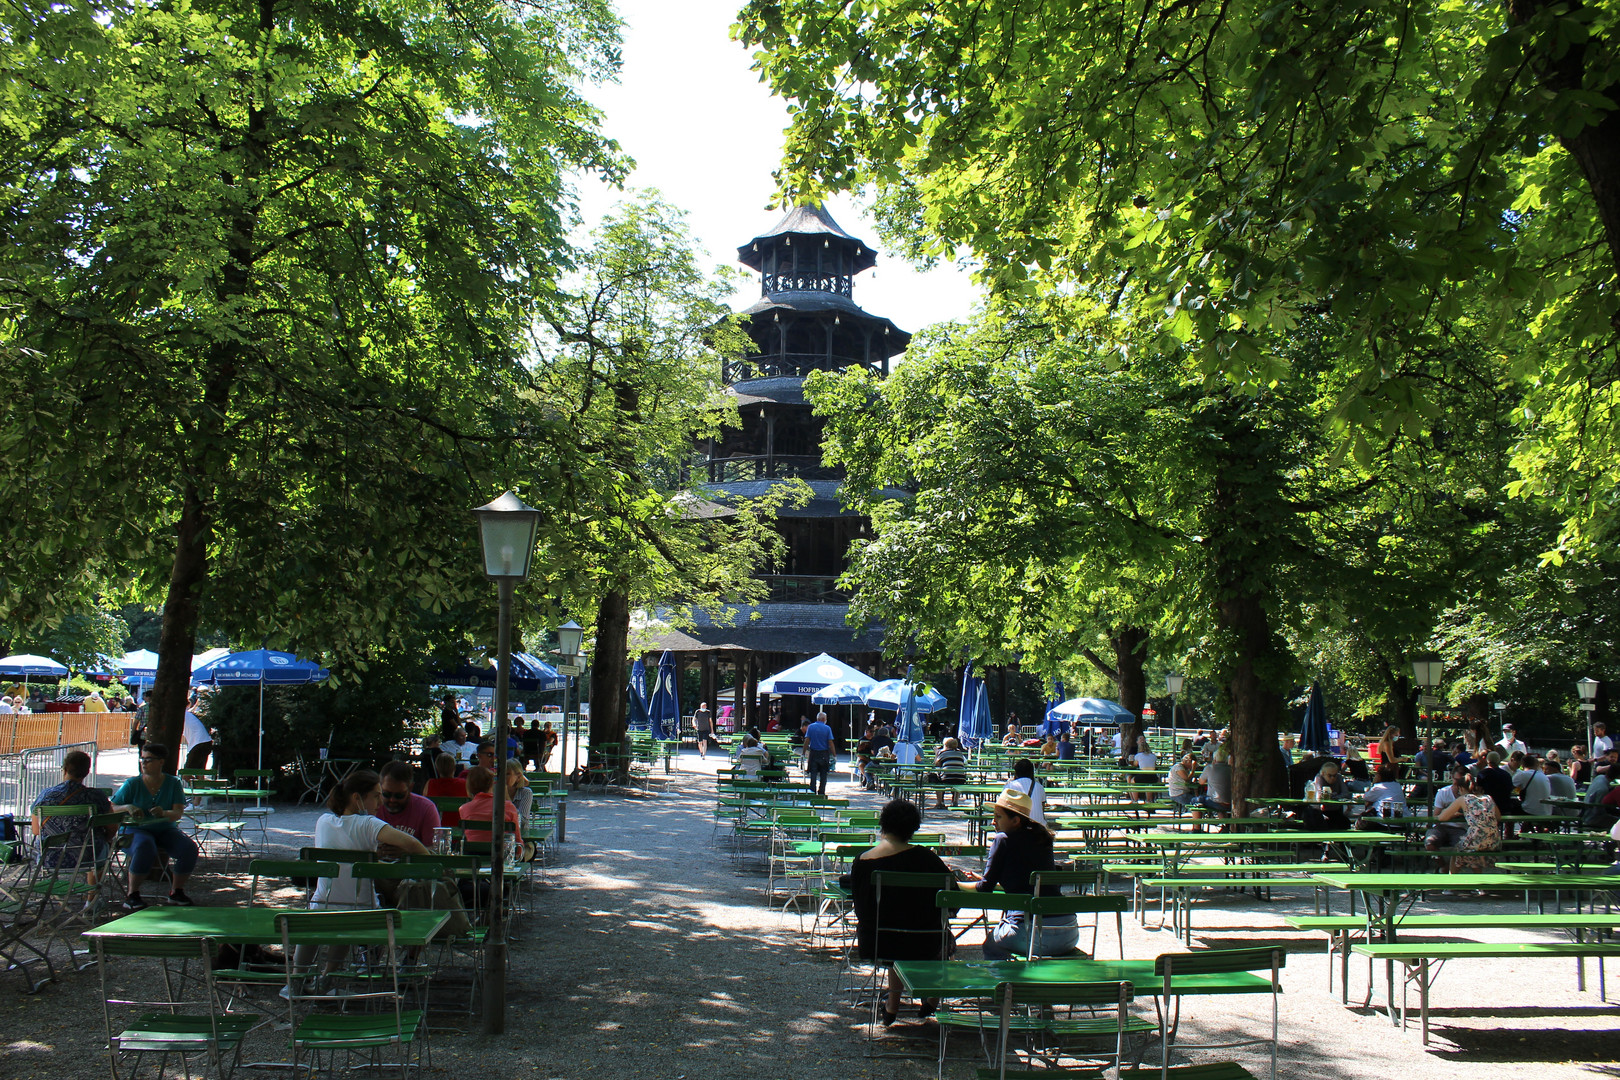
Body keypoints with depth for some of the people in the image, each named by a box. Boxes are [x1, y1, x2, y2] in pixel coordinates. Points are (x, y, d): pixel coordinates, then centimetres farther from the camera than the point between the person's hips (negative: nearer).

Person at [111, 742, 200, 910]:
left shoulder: (173, 783, 1)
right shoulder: (132, 784, -1)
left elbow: (178, 813, -8)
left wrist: (164, 813, -31)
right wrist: (128, 808, -24)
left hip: (165, 829, 2)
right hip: (137, 829, -2)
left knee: (189, 849, -22)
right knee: (145, 849, -36)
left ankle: (176, 892, -3)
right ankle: (132, 895, -23)